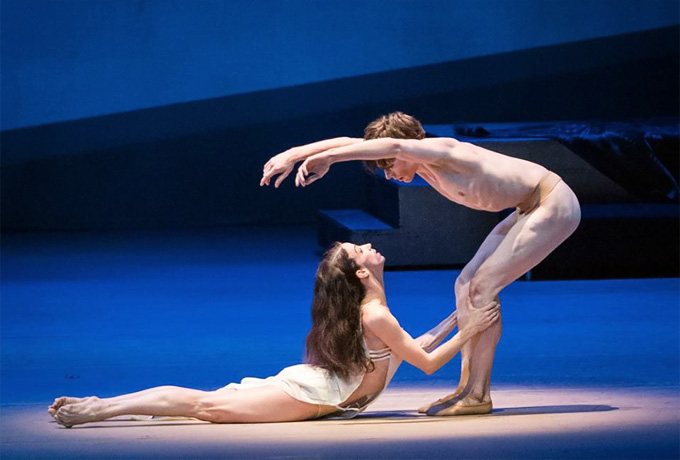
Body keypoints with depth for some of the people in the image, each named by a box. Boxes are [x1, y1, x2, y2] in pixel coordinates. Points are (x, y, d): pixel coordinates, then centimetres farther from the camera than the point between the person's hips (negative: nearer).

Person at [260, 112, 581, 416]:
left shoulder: (441, 151, -24)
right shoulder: (420, 160, 0)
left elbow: (394, 145, -46)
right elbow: (350, 142, -2)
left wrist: (326, 157, -48)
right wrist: (293, 154, -11)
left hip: (554, 205, -10)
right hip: (531, 209, 10)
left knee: (482, 287, -15)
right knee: (467, 285, 7)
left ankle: (477, 395, -11)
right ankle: (468, 387, 8)